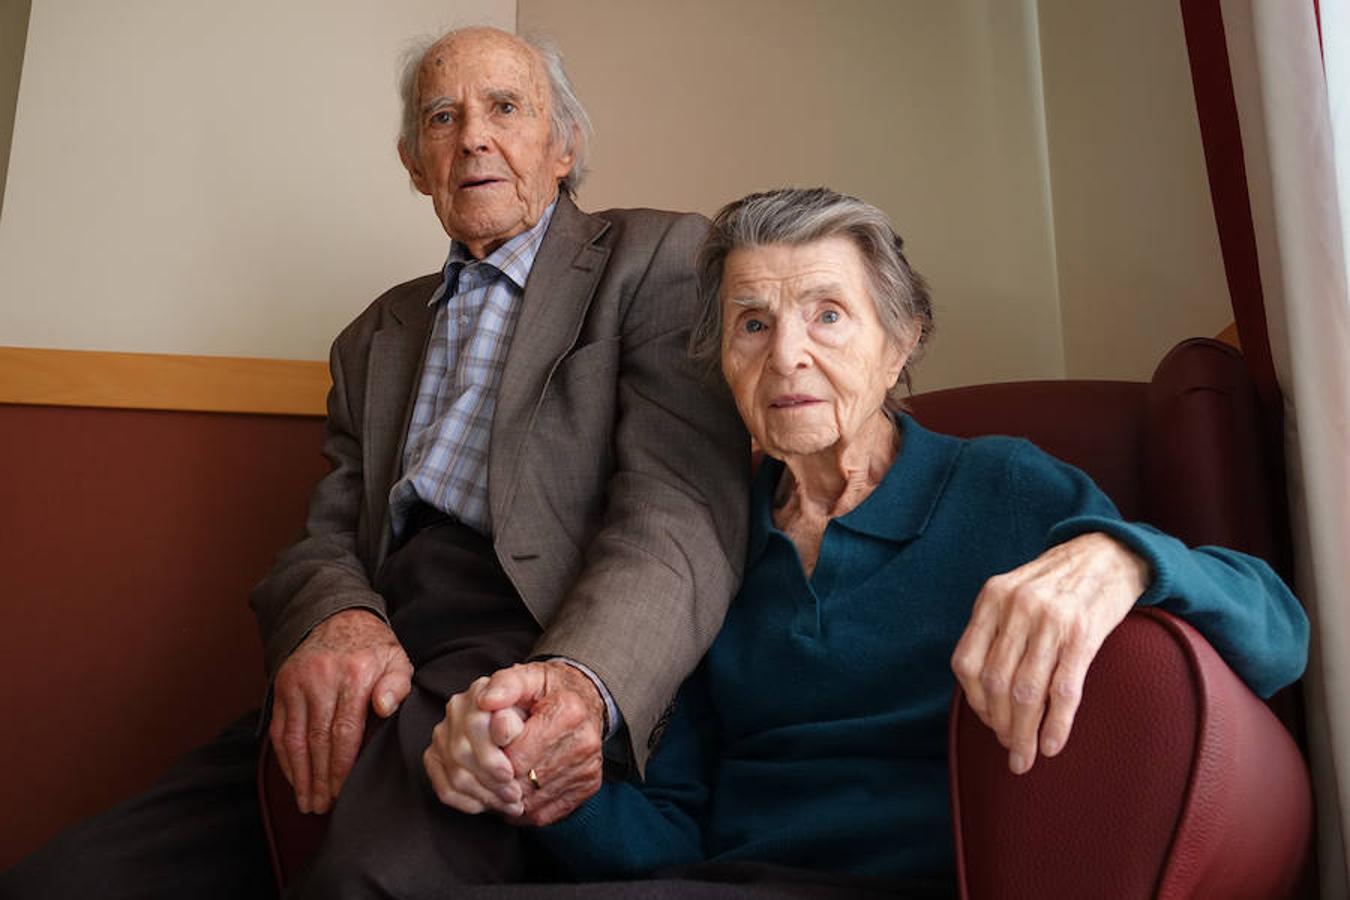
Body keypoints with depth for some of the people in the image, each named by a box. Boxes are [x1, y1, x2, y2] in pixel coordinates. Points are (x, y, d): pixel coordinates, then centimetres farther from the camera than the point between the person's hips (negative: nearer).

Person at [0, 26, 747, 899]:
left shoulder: (657, 259, 7)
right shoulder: (378, 333, 25)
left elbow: (683, 508, -7)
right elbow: (329, 531, 14)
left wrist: (584, 679, -27)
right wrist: (334, 622, -12)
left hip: (536, 649, -5)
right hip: (375, 662, 6)